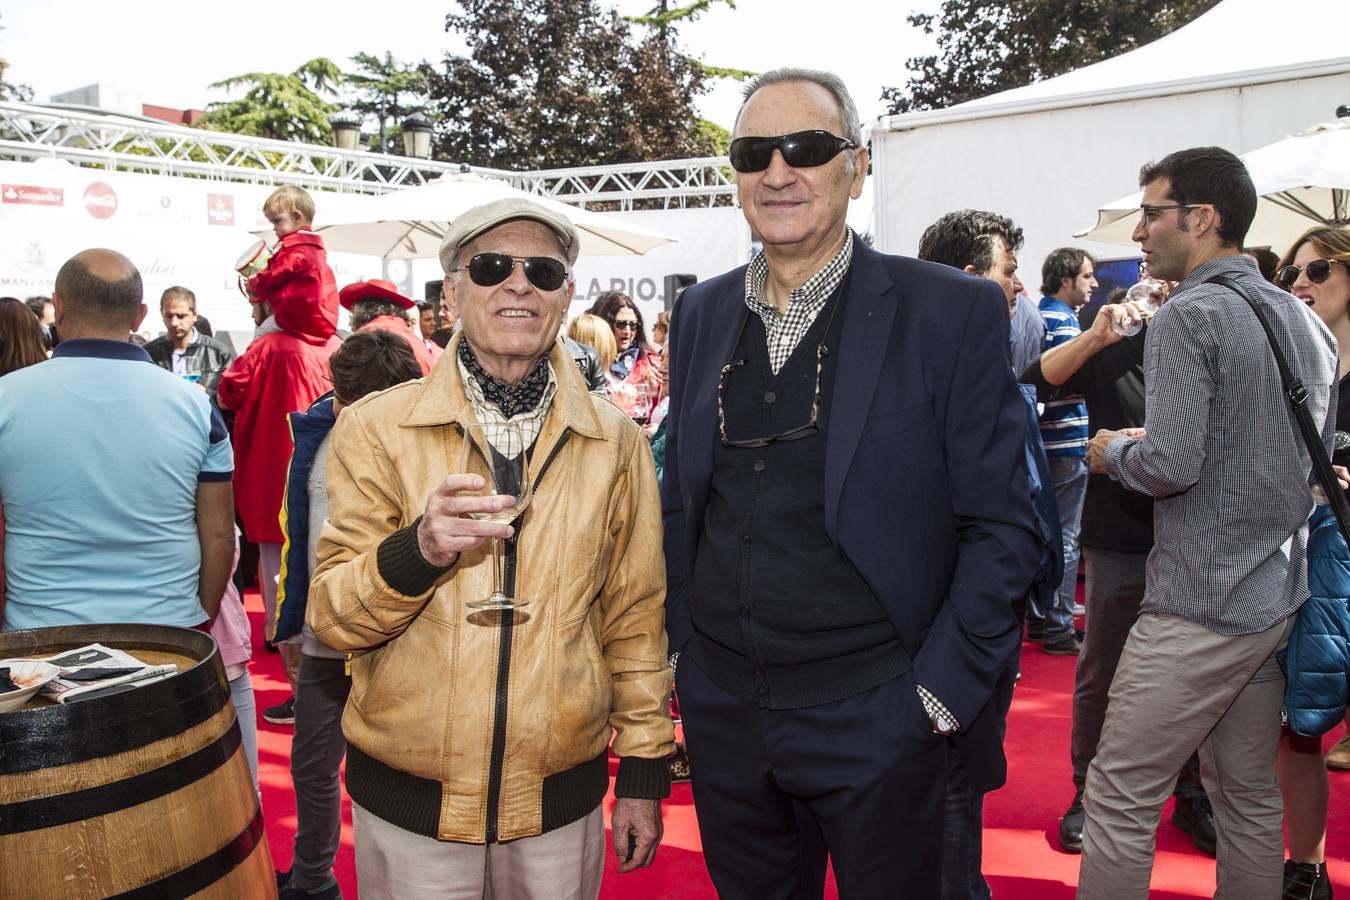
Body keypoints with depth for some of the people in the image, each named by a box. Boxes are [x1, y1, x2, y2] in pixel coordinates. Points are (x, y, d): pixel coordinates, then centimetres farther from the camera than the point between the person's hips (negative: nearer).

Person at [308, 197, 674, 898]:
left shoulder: (614, 441, 0)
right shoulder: (376, 428, -5)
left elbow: (634, 616, 6)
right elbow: (331, 617, -7)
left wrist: (644, 770, 7)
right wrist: (417, 551, -26)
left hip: (561, 801, 2)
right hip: (408, 803, -1)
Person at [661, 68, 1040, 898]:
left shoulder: (953, 313, -9)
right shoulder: (701, 314, 5)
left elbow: (1001, 528, -8)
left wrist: (942, 694, -11)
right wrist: (681, 649, 8)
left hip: (876, 719, -4)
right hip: (722, 711, 4)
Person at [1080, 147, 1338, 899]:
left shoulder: (1190, 315, -14)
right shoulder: (1308, 322, 11)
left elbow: (1171, 465, -23)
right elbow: (1318, 453, 19)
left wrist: (1113, 452, -2)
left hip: (1201, 606, -9)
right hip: (1278, 598, 9)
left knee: (1120, 799, -1)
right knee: (1251, 794, 18)